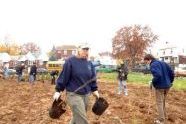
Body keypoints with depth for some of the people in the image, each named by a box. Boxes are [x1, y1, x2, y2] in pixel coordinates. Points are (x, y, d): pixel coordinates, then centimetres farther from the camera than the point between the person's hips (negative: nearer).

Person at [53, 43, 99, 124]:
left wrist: (95, 90, 13)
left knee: (77, 117, 18)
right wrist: (58, 90, -10)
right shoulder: (70, 61, -9)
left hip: (86, 94, 6)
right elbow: (63, 76, -11)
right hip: (74, 94, -6)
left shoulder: (89, 63, 8)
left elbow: (92, 78, 15)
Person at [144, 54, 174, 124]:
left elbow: (157, 75, -30)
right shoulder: (163, 63, 11)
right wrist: (170, 81, 16)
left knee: (159, 103, 5)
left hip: (159, 86, -8)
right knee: (163, 102, 22)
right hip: (167, 86, 8)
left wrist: (153, 83, -15)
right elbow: (171, 72, 10)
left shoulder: (153, 65, -14)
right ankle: (163, 118, 32)